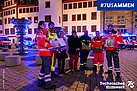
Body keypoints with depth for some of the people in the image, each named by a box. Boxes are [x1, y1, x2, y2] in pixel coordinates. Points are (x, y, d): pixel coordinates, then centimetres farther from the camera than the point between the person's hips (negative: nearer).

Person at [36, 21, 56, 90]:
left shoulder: (43, 32, 23)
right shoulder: (40, 32, -9)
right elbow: (41, 42, -20)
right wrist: (50, 45, -15)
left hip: (45, 52, 10)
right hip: (43, 52, -10)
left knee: (44, 67, 15)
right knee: (47, 67, -10)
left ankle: (40, 81, 25)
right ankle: (48, 85, -5)